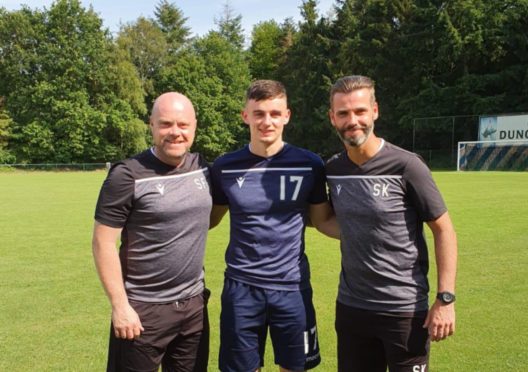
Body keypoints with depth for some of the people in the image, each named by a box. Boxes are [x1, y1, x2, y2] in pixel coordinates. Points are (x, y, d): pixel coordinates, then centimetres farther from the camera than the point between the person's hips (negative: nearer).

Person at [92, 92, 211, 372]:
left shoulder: (203, 167, 2)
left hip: (194, 303, 5)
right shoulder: (128, 176, -13)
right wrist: (120, 305, -14)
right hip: (144, 308, -5)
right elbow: (104, 243, -12)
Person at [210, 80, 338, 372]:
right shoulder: (225, 167, -2)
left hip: (292, 288, 0)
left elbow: (323, 220, 4)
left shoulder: (309, 164, -4)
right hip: (241, 288, 0)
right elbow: (210, 219, 9)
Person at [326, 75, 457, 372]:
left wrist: (446, 298, -15)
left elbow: (444, 230, -9)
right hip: (350, 306, 5)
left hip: (405, 309, -4)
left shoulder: (406, 166, -13)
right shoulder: (333, 169, 1)